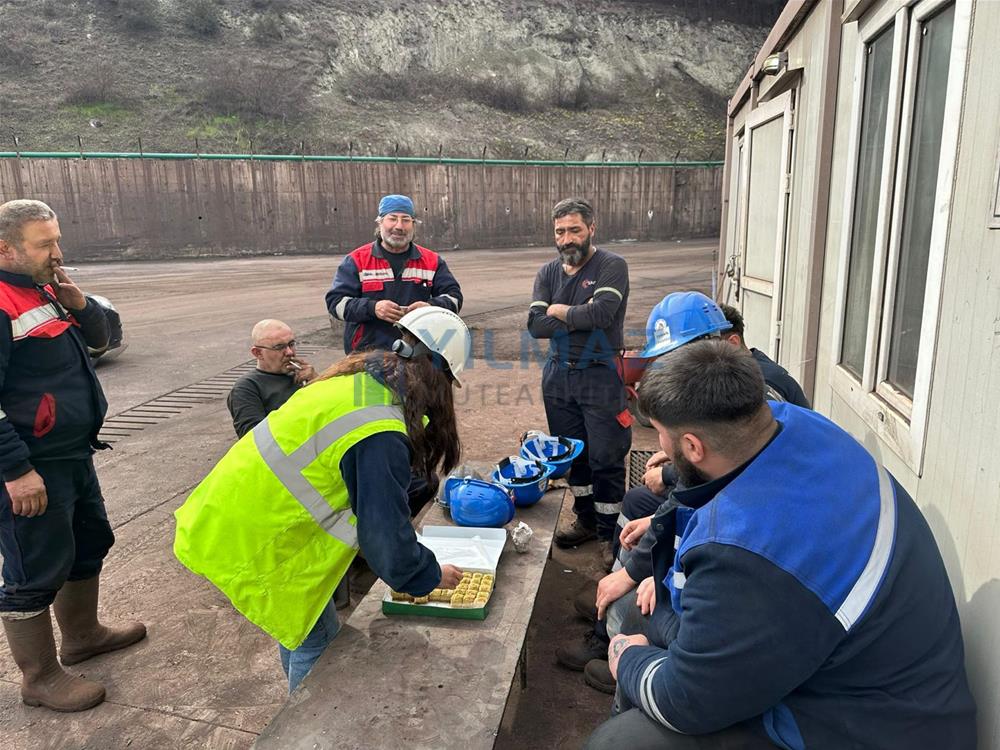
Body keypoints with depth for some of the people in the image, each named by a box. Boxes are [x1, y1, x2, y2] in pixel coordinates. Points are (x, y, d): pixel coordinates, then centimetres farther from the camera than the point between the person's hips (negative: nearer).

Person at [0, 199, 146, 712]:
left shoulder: (44, 289, 9)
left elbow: (97, 339, 16)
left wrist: (76, 301, -4)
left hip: (73, 454, 10)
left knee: (90, 543, 22)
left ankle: (83, 635, 41)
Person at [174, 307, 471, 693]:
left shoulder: (360, 379, 0)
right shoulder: (381, 438, -28)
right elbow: (387, 537, -21)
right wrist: (432, 576, -1)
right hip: (251, 542, -9)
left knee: (299, 626, 25)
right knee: (317, 641, 8)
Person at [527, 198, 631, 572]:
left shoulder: (612, 266, -7)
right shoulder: (548, 272, 8)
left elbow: (602, 313, -24)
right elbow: (535, 325, -4)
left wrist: (560, 311, -8)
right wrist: (582, 320, -13)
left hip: (600, 376, -5)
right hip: (558, 375, 5)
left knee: (606, 459, 1)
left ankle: (609, 533, 16)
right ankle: (585, 519, 34)